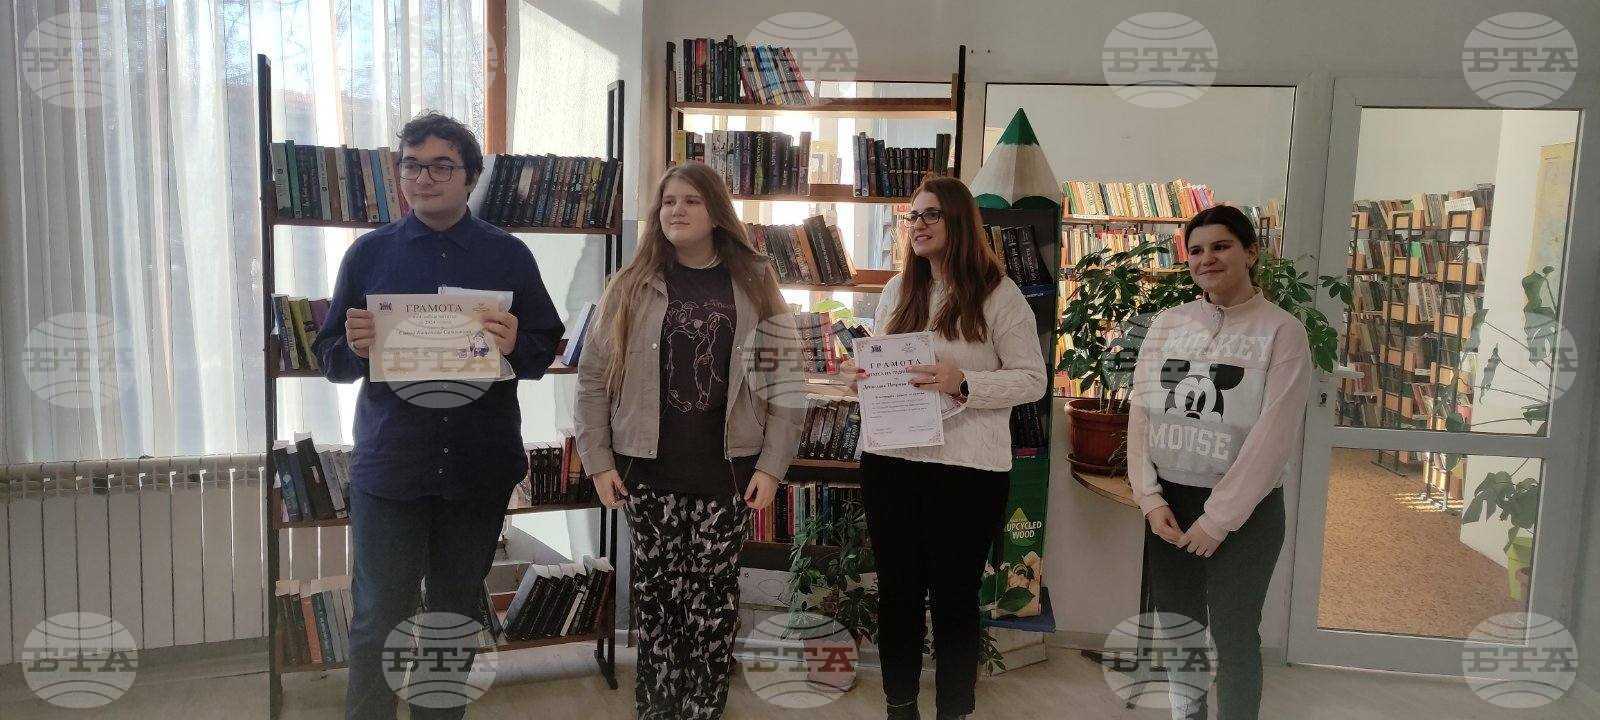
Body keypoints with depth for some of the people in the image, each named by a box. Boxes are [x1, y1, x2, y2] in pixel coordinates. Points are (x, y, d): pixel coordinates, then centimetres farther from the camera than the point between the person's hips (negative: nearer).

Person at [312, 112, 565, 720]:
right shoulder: (369, 253, 5)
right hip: (389, 460, -1)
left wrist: (514, 346, -17)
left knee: (457, 612, 14)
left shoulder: (509, 256, 4)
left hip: (478, 463, 1)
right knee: (377, 619, 1)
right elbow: (330, 358, 7)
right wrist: (357, 348, -16)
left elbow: (546, 349, 5)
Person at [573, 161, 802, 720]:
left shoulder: (754, 286, 5)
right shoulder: (631, 287, 5)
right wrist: (599, 462, -2)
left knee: (714, 598, 4)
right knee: (658, 592, 6)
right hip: (648, 470, 0)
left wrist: (772, 465, -4)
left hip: (728, 467, 0)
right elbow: (593, 378, 5)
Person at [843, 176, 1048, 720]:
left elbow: (1033, 380, -7)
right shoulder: (897, 291, 13)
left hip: (967, 468, -5)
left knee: (954, 597, 6)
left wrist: (963, 383, -21)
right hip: (890, 459, 5)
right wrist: (864, 374, -1)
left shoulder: (998, 294, -4)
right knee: (897, 591, 13)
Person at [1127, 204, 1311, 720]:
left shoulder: (1281, 331, -7)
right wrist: (1150, 497, -7)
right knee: (1176, 628, 13)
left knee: (1233, 635, 4)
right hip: (1169, 502, 4)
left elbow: (1273, 435, -13)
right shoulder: (1167, 322, 6)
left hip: (1245, 508, -4)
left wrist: (1218, 518, -14)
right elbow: (1140, 413, 3)